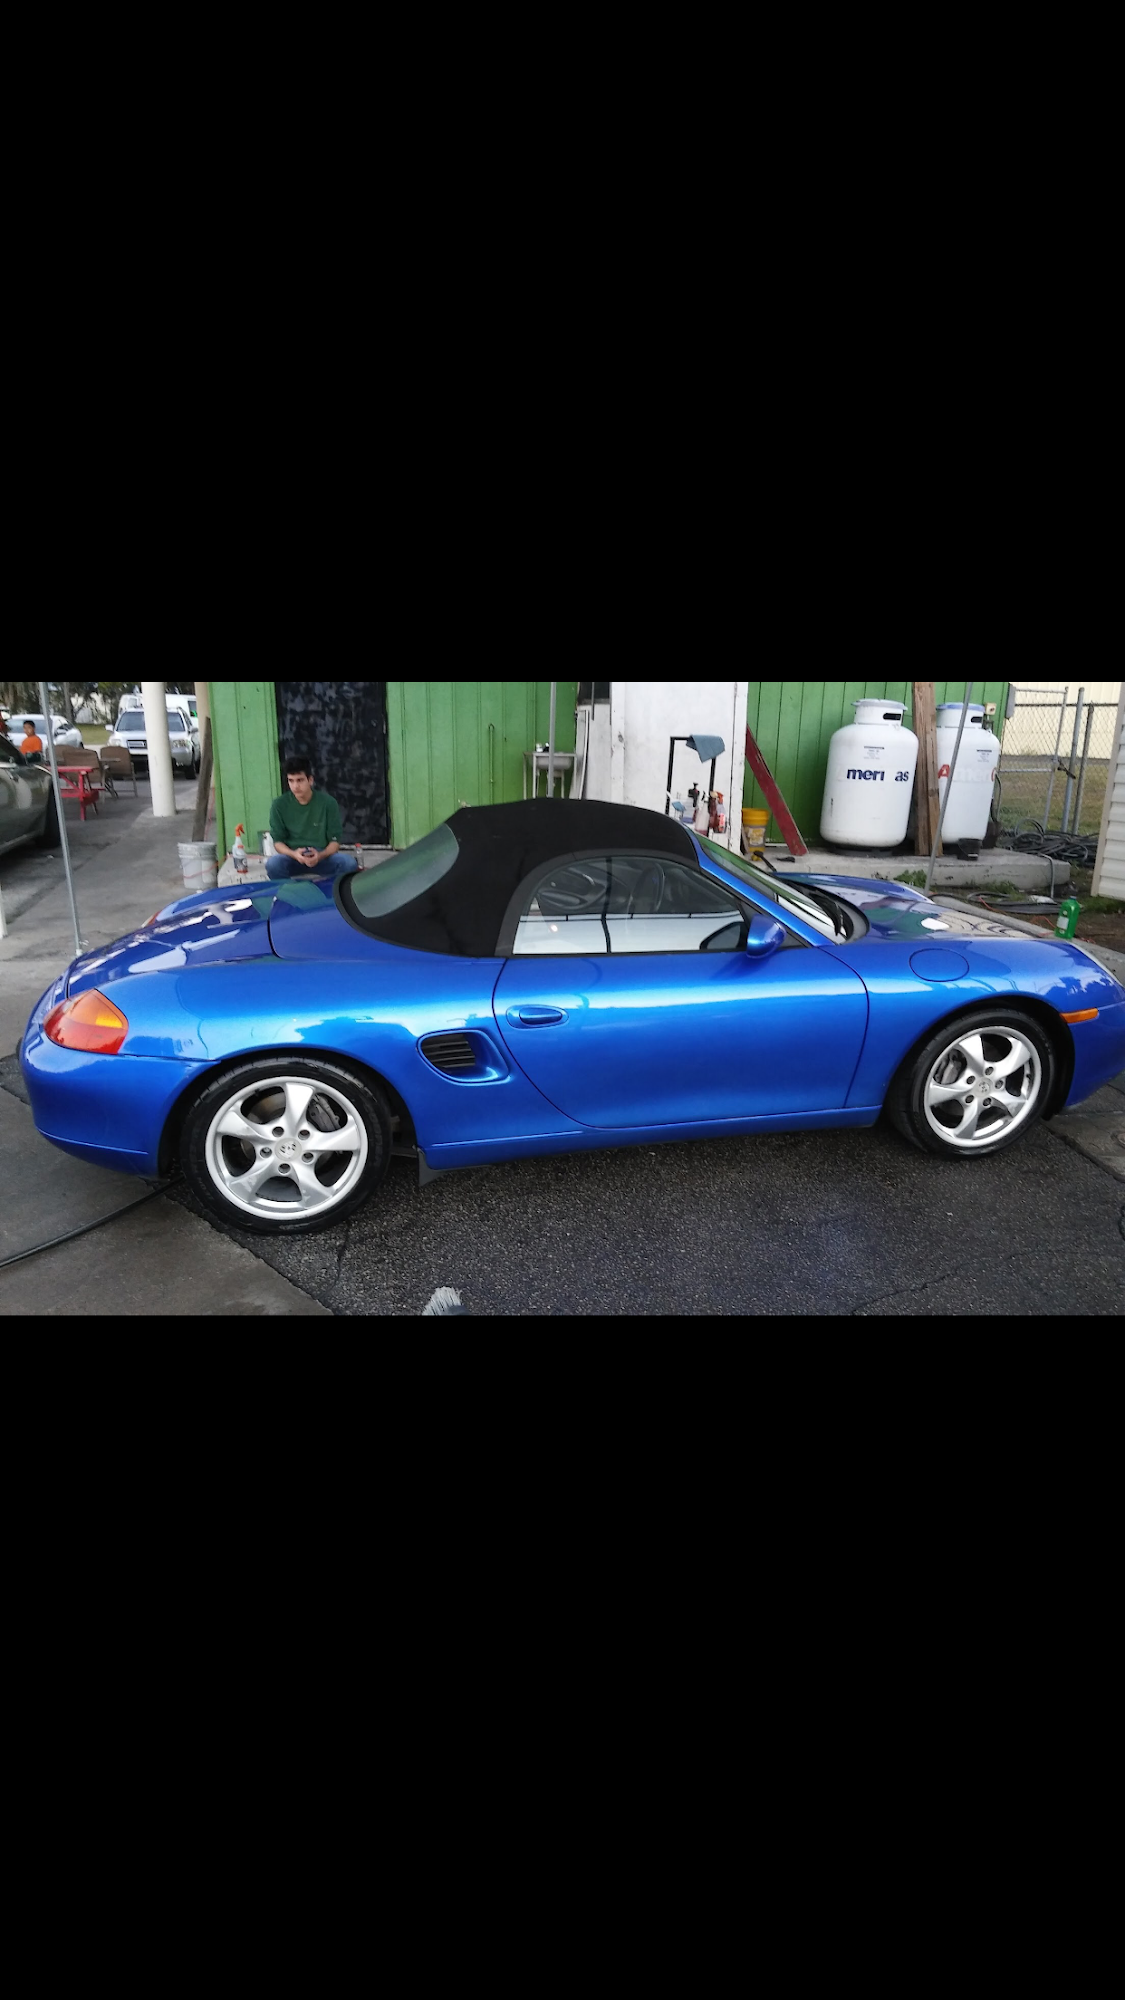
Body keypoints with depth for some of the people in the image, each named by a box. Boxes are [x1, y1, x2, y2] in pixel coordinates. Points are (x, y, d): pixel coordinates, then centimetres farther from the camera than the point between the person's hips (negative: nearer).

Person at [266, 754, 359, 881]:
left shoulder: (328, 802, -4)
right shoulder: (279, 805, -2)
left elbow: (335, 840, -3)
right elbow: (278, 841, 1)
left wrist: (320, 855, -24)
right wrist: (294, 854, -22)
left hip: (323, 857, 0)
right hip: (293, 858, 0)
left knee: (349, 863, -30)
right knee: (273, 864, -34)